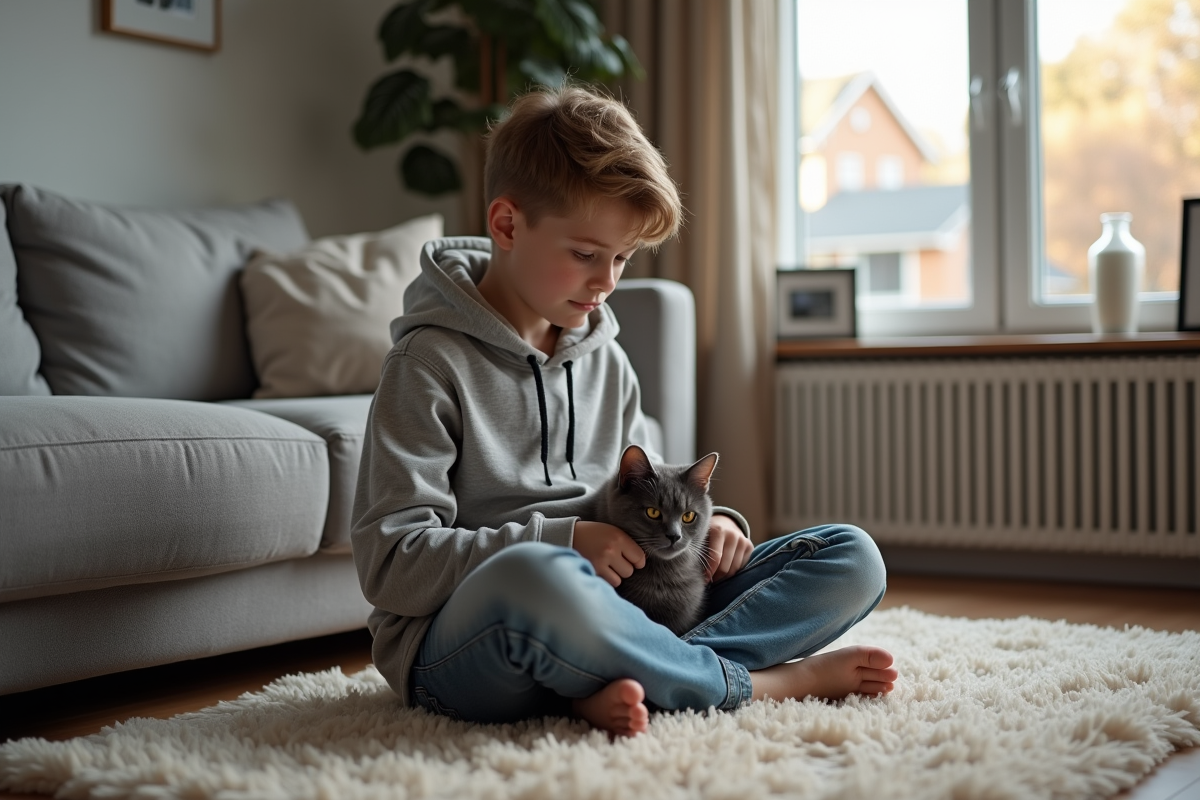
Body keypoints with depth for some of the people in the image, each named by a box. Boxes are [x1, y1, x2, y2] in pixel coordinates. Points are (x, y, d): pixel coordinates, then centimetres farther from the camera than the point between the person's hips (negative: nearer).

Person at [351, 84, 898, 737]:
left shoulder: (604, 359, 16)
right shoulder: (431, 363, -5)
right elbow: (389, 564, -12)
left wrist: (707, 523, 2)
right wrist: (561, 541, -19)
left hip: (613, 611, 7)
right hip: (458, 646, -7)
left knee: (852, 558, -3)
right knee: (535, 576, -44)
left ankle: (620, 688, -26)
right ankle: (757, 681, -19)